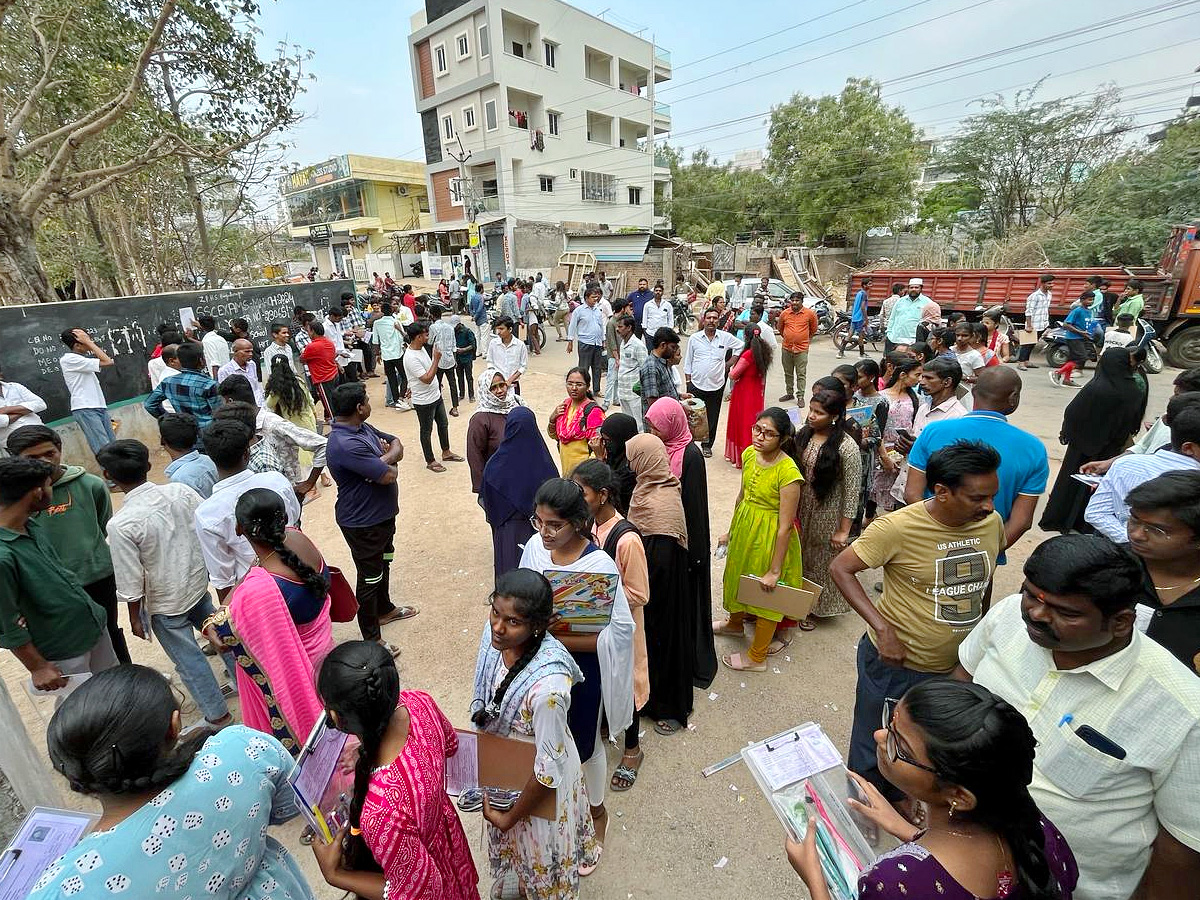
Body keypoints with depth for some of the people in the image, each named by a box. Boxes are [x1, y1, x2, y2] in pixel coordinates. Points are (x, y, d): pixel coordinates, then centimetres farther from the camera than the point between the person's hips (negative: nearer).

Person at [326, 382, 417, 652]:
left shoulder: (363, 428, -1)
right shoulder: (345, 445, -32)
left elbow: (397, 445, 2)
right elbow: (388, 475, -33)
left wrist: (384, 459, -19)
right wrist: (389, 463, -10)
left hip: (382, 513, 10)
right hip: (363, 523, -10)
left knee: (383, 563, 28)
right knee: (370, 578, 7)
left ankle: (384, 609, 51)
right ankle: (371, 638, 25)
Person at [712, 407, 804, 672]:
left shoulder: (788, 471, -28)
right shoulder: (749, 454, -7)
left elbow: (785, 526, -25)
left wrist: (774, 570, -20)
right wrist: (731, 531, 16)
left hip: (770, 537, -7)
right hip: (744, 528, 7)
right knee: (737, 576, 28)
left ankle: (757, 656, 35)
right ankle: (735, 623, 57)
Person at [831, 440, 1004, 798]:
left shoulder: (992, 523, -7)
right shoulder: (899, 527, -25)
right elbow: (839, 569, -21)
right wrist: (882, 629, -28)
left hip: (957, 667, 6)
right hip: (896, 663, -5)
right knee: (873, 756, 16)